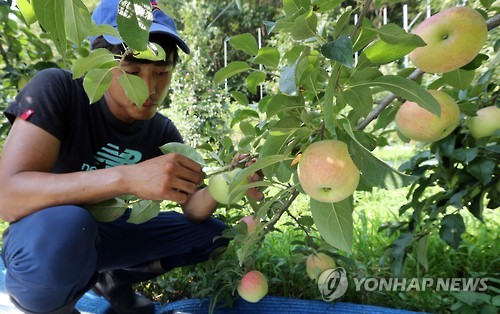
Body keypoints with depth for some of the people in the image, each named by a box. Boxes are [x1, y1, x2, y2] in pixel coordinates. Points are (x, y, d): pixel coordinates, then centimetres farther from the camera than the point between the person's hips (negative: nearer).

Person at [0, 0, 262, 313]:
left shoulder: (163, 131, -7)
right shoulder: (56, 90, -21)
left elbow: (193, 211, -9)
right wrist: (126, 177, -45)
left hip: (109, 233, 5)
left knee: (214, 233, -2)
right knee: (61, 227, -39)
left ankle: (114, 278, 12)